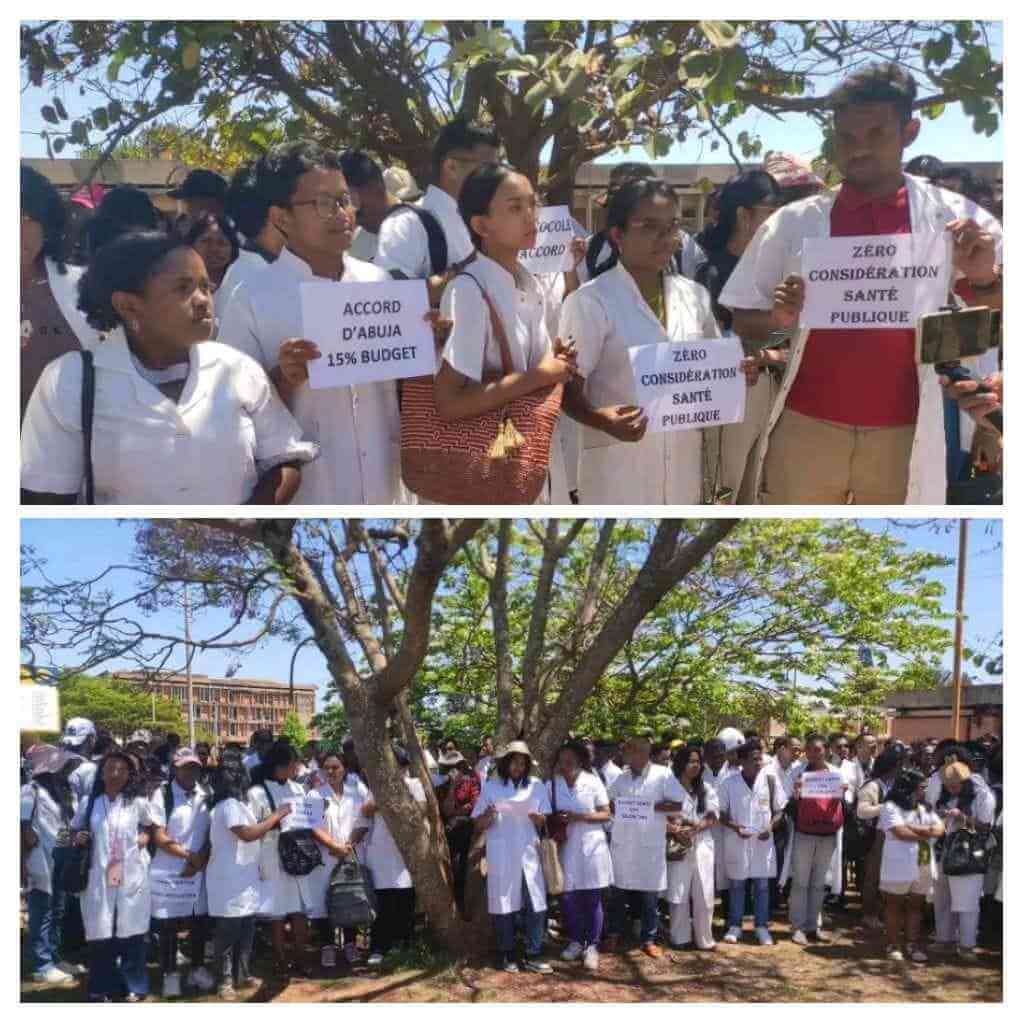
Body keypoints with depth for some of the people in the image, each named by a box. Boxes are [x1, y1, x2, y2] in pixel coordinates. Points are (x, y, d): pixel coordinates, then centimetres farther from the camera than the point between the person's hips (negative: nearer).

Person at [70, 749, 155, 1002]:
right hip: (99, 878, 1)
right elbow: (75, 831, 14)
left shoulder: (138, 803, 0)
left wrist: (143, 839, -2)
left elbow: (150, 827, 17)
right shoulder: (89, 804, 2)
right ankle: (101, 987, 18)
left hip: (131, 877, -1)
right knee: (100, 933, 4)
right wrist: (77, 838, -7)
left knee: (131, 931, 5)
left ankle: (134, 986, 18)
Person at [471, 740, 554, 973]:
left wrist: (536, 817, -13)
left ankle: (532, 955, 8)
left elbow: (545, 821, 9)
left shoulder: (536, 785, 5)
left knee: (535, 904, -1)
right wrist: (488, 815, -19)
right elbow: (479, 826, 2)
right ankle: (507, 955, 16)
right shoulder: (491, 786, 0)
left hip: (528, 852, 2)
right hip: (500, 854, -2)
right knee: (503, 903, 4)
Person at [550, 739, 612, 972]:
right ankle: (576, 941, 21)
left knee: (592, 898, 1)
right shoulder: (553, 784, 2)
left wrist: (579, 817, -16)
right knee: (568, 897, 3)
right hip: (566, 847, 2)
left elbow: (605, 814, -3)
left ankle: (592, 946, 11)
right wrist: (557, 820, -12)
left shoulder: (593, 782, -4)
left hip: (591, 846, -2)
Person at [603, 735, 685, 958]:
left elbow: (678, 805, -7)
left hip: (650, 843, -3)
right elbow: (609, 804, 15)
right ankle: (614, 934, 22)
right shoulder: (620, 777, 7)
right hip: (622, 841, 3)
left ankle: (648, 939, 16)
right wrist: (614, 809, -7)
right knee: (618, 891, 9)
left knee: (649, 894, 4)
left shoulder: (663, 775, -5)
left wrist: (652, 806, -17)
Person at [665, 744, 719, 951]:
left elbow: (713, 817, 4)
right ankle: (680, 938, 13)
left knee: (704, 895, 4)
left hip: (702, 846, 3)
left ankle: (704, 938, 14)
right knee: (678, 894, 1)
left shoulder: (707, 789, 11)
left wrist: (694, 828, -13)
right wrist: (675, 830, -22)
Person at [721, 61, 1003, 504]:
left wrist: (985, 278, -19)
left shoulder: (953, 218, 1)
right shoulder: (795, 221, 1)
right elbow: (743, 323, 6)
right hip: (806, 429, 0)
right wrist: (779, 317, -15)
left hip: (901, 437, 0)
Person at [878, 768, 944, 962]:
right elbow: (901, 833, -18)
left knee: (916, 906, 9)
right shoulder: (891, 807, -7)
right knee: (894, 906, 4)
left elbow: (939, 829, 1)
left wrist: (913, 827, -13)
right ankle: (893, 945, 11)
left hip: (923, 867, 6)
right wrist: (926, 833, -6)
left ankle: (913, 945, 15)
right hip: (899, 867, -6)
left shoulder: (925, 809, 15)